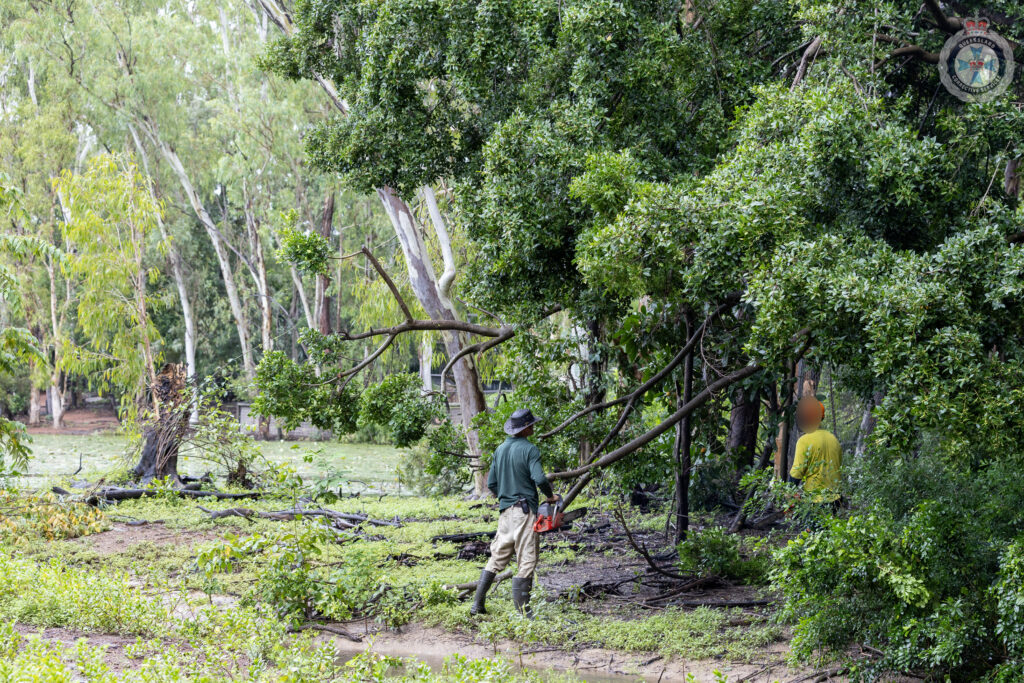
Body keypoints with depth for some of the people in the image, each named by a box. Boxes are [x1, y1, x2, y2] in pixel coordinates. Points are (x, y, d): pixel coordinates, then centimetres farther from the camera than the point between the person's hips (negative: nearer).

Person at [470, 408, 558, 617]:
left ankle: (477, 605, 12)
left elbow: (491, 483, 14)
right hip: (525, 510, -7)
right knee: (526, 562, -3)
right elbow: (539, 478, -22)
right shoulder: (529, 449, -10)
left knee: (497, 558, 14)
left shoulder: (500, 449, 11)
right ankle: (522, 612, -5)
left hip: (505, 511, 7)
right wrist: (551, 496, -5)